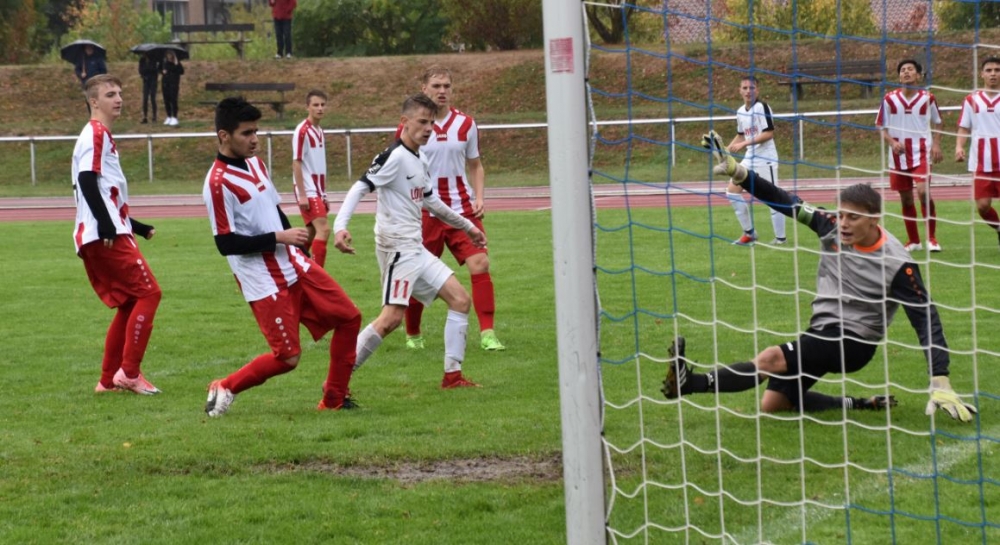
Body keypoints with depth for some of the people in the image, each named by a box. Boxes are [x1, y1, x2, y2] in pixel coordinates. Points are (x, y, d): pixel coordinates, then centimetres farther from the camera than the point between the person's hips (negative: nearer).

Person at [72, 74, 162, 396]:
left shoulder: (103, 136, 23)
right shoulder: (95, 134, -7)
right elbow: (87, 182, -20)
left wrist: (136, 227, 28)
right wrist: (106, 224, -26)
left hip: (95, 238, 10)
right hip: (105, 236, -10)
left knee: (128, 303, 13)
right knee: (148, 293, -9)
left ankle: (108, 380, 14)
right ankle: (128, 372, -10)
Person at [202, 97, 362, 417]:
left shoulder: (254, 163, 10)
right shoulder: (218, 183, -19)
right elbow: (226, 244, -21)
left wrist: (296, 243, 21)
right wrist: (278, 238, -20)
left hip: (293, 266, 9)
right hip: (264, 282, -9)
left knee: (349, 317, 6)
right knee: (288, 357, -10)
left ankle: (334, 398, 16)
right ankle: (225, 389, 11)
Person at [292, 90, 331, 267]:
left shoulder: (319, 132, 14)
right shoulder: (302, 131, -11)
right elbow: (296, 163, -14)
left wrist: (324, 194, 18)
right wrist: (301, 194, -18)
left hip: (318, 191, 9)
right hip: (308, 192, -9)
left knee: (312, 233, 11)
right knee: (323, 229, -18)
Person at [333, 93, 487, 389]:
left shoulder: (421, 160, 15)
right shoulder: (395, 156, -13)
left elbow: (430, 200, 30)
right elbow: (360, 188, -19)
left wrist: (467, 226, 38)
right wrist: (340, 226, -33)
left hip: (416, 249, 10)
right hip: (397, 245, -10)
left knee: (460, 300, 7)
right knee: (392, 317, -18)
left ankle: (453, 375, 10)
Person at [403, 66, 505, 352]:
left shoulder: (466, 124, 5)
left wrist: (479, 198, 0)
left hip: (462, 209, 2)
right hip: (424, 213, -2)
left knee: (480, 264, -14)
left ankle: (487, 334, -11)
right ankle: (412, 336, 26)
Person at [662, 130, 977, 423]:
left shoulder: (896, 264, -19)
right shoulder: (831, 227, -7)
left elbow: (926, 320, -19)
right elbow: (786, 202, -5)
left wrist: (940, 385, -26)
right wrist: (736, 171, -15)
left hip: (853, 343, -7)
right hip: (821, 332, 7)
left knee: (772, 358, -28)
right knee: (771, 405, 2)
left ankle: (691, 383, -31)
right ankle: (860, 405, 9)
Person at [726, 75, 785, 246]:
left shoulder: (761, 107, -13)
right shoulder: (740, 112, 10)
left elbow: (769, 133, -19)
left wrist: (744, 144, -22)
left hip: (766, 159, -8)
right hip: (749, 158, 8)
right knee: (732, 191, 5)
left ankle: (780, 237, 1)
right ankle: (749, 233, 12)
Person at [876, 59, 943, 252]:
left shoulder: (927, 98, -1)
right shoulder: (890, 99, -1)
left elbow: (937, 122, 14)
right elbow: (881, 127, 4)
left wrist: (936, 144, 0)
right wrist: (892, 142, -13)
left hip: (921, 153, -2)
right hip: (899, 155, 2)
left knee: (923, 192, -19)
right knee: (906, 199, 8)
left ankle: (931, 238, -6)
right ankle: (913, 241, 23)